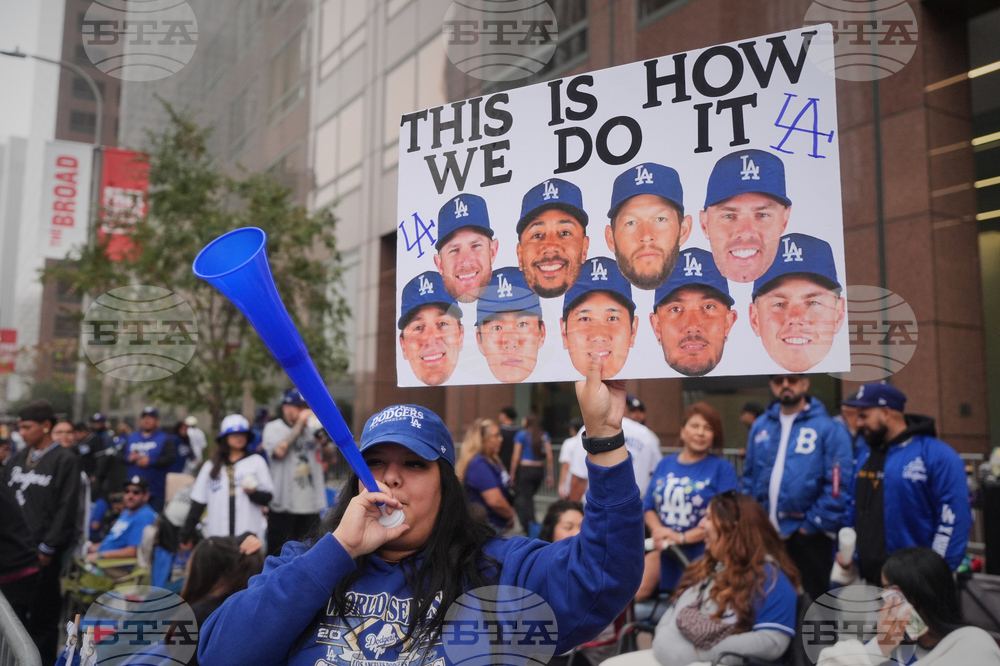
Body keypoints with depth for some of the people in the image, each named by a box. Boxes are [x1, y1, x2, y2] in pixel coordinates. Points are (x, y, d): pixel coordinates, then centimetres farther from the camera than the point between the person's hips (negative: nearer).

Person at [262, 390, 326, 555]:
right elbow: (280, 451, -17)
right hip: (283, 506, -3)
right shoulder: (273, 428, 2)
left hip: (311, 505, 4)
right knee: (279, 553, 0)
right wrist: (299, 424, -13)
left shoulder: (312, 428, 11)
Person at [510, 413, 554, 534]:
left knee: (526, 498, 1)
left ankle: (531, 529, -4)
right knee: (529, 497, 18)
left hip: (524, 469, -4)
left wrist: (512, 474, -2)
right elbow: (549, 456, 0)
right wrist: (549, 475, 4)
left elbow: (516, 456, -7)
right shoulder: (544, 436, 5)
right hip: (539, 470, 5)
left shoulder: (521, 435, -5)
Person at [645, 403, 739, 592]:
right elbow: (648, 507, 13)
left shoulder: (722, 468, -2)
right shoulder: (665, 465, 12)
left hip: (704, 562, -3)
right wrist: (658, 531, -8)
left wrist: (682, 538, -12)